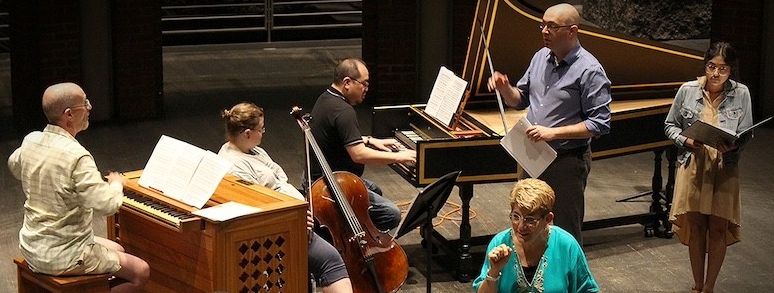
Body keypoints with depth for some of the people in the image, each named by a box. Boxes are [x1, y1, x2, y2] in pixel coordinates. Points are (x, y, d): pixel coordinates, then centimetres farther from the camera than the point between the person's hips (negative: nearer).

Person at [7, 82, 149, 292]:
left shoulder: (31, 141, 0)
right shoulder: (76, 156, -26)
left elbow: (14, 166, 23)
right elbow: (107, 205, -29)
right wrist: (116, 184, -9)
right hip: (61, 257, -9)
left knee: (117, 250, 25)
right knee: (141, 272, 0)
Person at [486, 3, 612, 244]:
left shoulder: (589, 70, -16)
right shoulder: (541, 57, 5)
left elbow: (600, 124, -19)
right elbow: (521, 100, 14)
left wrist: (552, 133, -24)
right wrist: (505, 88, -8)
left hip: (566, 163, -7)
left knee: (564, 232, 4)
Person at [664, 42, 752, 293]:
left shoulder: (741, 94, -5)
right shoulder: (688, 90, -4)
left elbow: (746, 135, -1)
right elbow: (670, 125, 6)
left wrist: (732, 146, -23)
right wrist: (686, 141, -13)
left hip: (724, 168, 0)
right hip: (694, 166, 0)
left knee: (718, 229, 3)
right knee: (695, 227, 7)